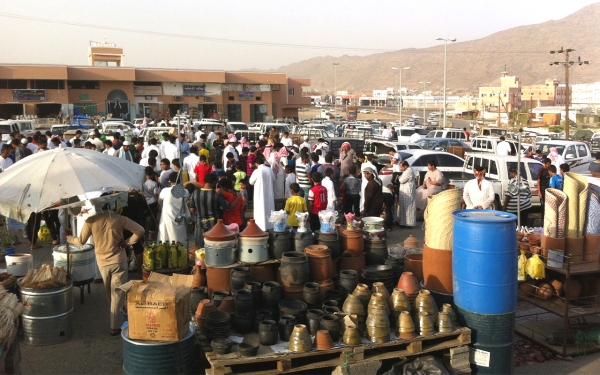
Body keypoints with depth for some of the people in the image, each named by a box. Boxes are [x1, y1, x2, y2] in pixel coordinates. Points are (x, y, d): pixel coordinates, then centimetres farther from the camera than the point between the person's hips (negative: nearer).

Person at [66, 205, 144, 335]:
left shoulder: (91, 220, -7)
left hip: (102, 262, 3)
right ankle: (115, 326, 3)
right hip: (118, 260, -3)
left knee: (109, 292, 22)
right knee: (117, 294, 2)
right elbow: (140, 230, -13)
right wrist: (127, 242, -3)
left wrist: (69, 238, 23)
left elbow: (81, 241, 4)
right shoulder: (119, 218, -10)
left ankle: (115, 318, 39)